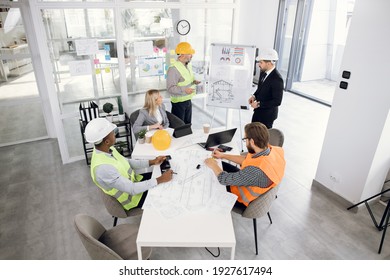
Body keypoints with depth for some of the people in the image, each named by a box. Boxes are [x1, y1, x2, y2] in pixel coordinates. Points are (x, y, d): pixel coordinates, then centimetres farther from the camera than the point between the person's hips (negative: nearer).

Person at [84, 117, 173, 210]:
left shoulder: (106, 149, -12)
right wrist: (160, 180, -28)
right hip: (130, 196, -7)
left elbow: (127, 162, 4)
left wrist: (152, 162, -3)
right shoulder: (103, 168, -37)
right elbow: (132, 189, -32)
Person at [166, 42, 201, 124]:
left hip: (188, 100, 9)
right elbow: (170, 88, -26)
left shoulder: (188, 65, 8)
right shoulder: (173, 68, -22)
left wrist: (194, 81, 2)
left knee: (188, 124, 21)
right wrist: (184, 90, -36)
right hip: (178, 102, -8)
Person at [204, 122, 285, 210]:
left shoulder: (256, 170, -44)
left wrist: (213, 165, -10)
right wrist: (223, 155, 3)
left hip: (243, 200, -7)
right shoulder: (276, 150, -19)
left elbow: (224, 179, -30)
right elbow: (247, 160, -1)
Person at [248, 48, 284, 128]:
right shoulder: (263, 72, -1)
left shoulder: (277, 79, -26)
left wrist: (259, 104, -24)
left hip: (267, 114, -8)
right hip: (258, 111, 8)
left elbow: (277, 101, -25)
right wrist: (254, 96, -2)